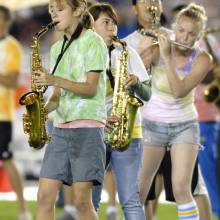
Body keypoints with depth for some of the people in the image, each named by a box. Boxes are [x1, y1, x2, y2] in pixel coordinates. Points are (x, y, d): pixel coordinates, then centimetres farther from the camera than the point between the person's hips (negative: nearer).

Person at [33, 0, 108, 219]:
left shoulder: (92, 42, -2)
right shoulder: (57, 48, 17)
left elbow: (91, 88, -11)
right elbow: (58, 95, 16)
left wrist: (55, 80, -22)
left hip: (87, 127, -6)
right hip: (60, 127, 6)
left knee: (82, 200, -8)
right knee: (44, 196, -3)